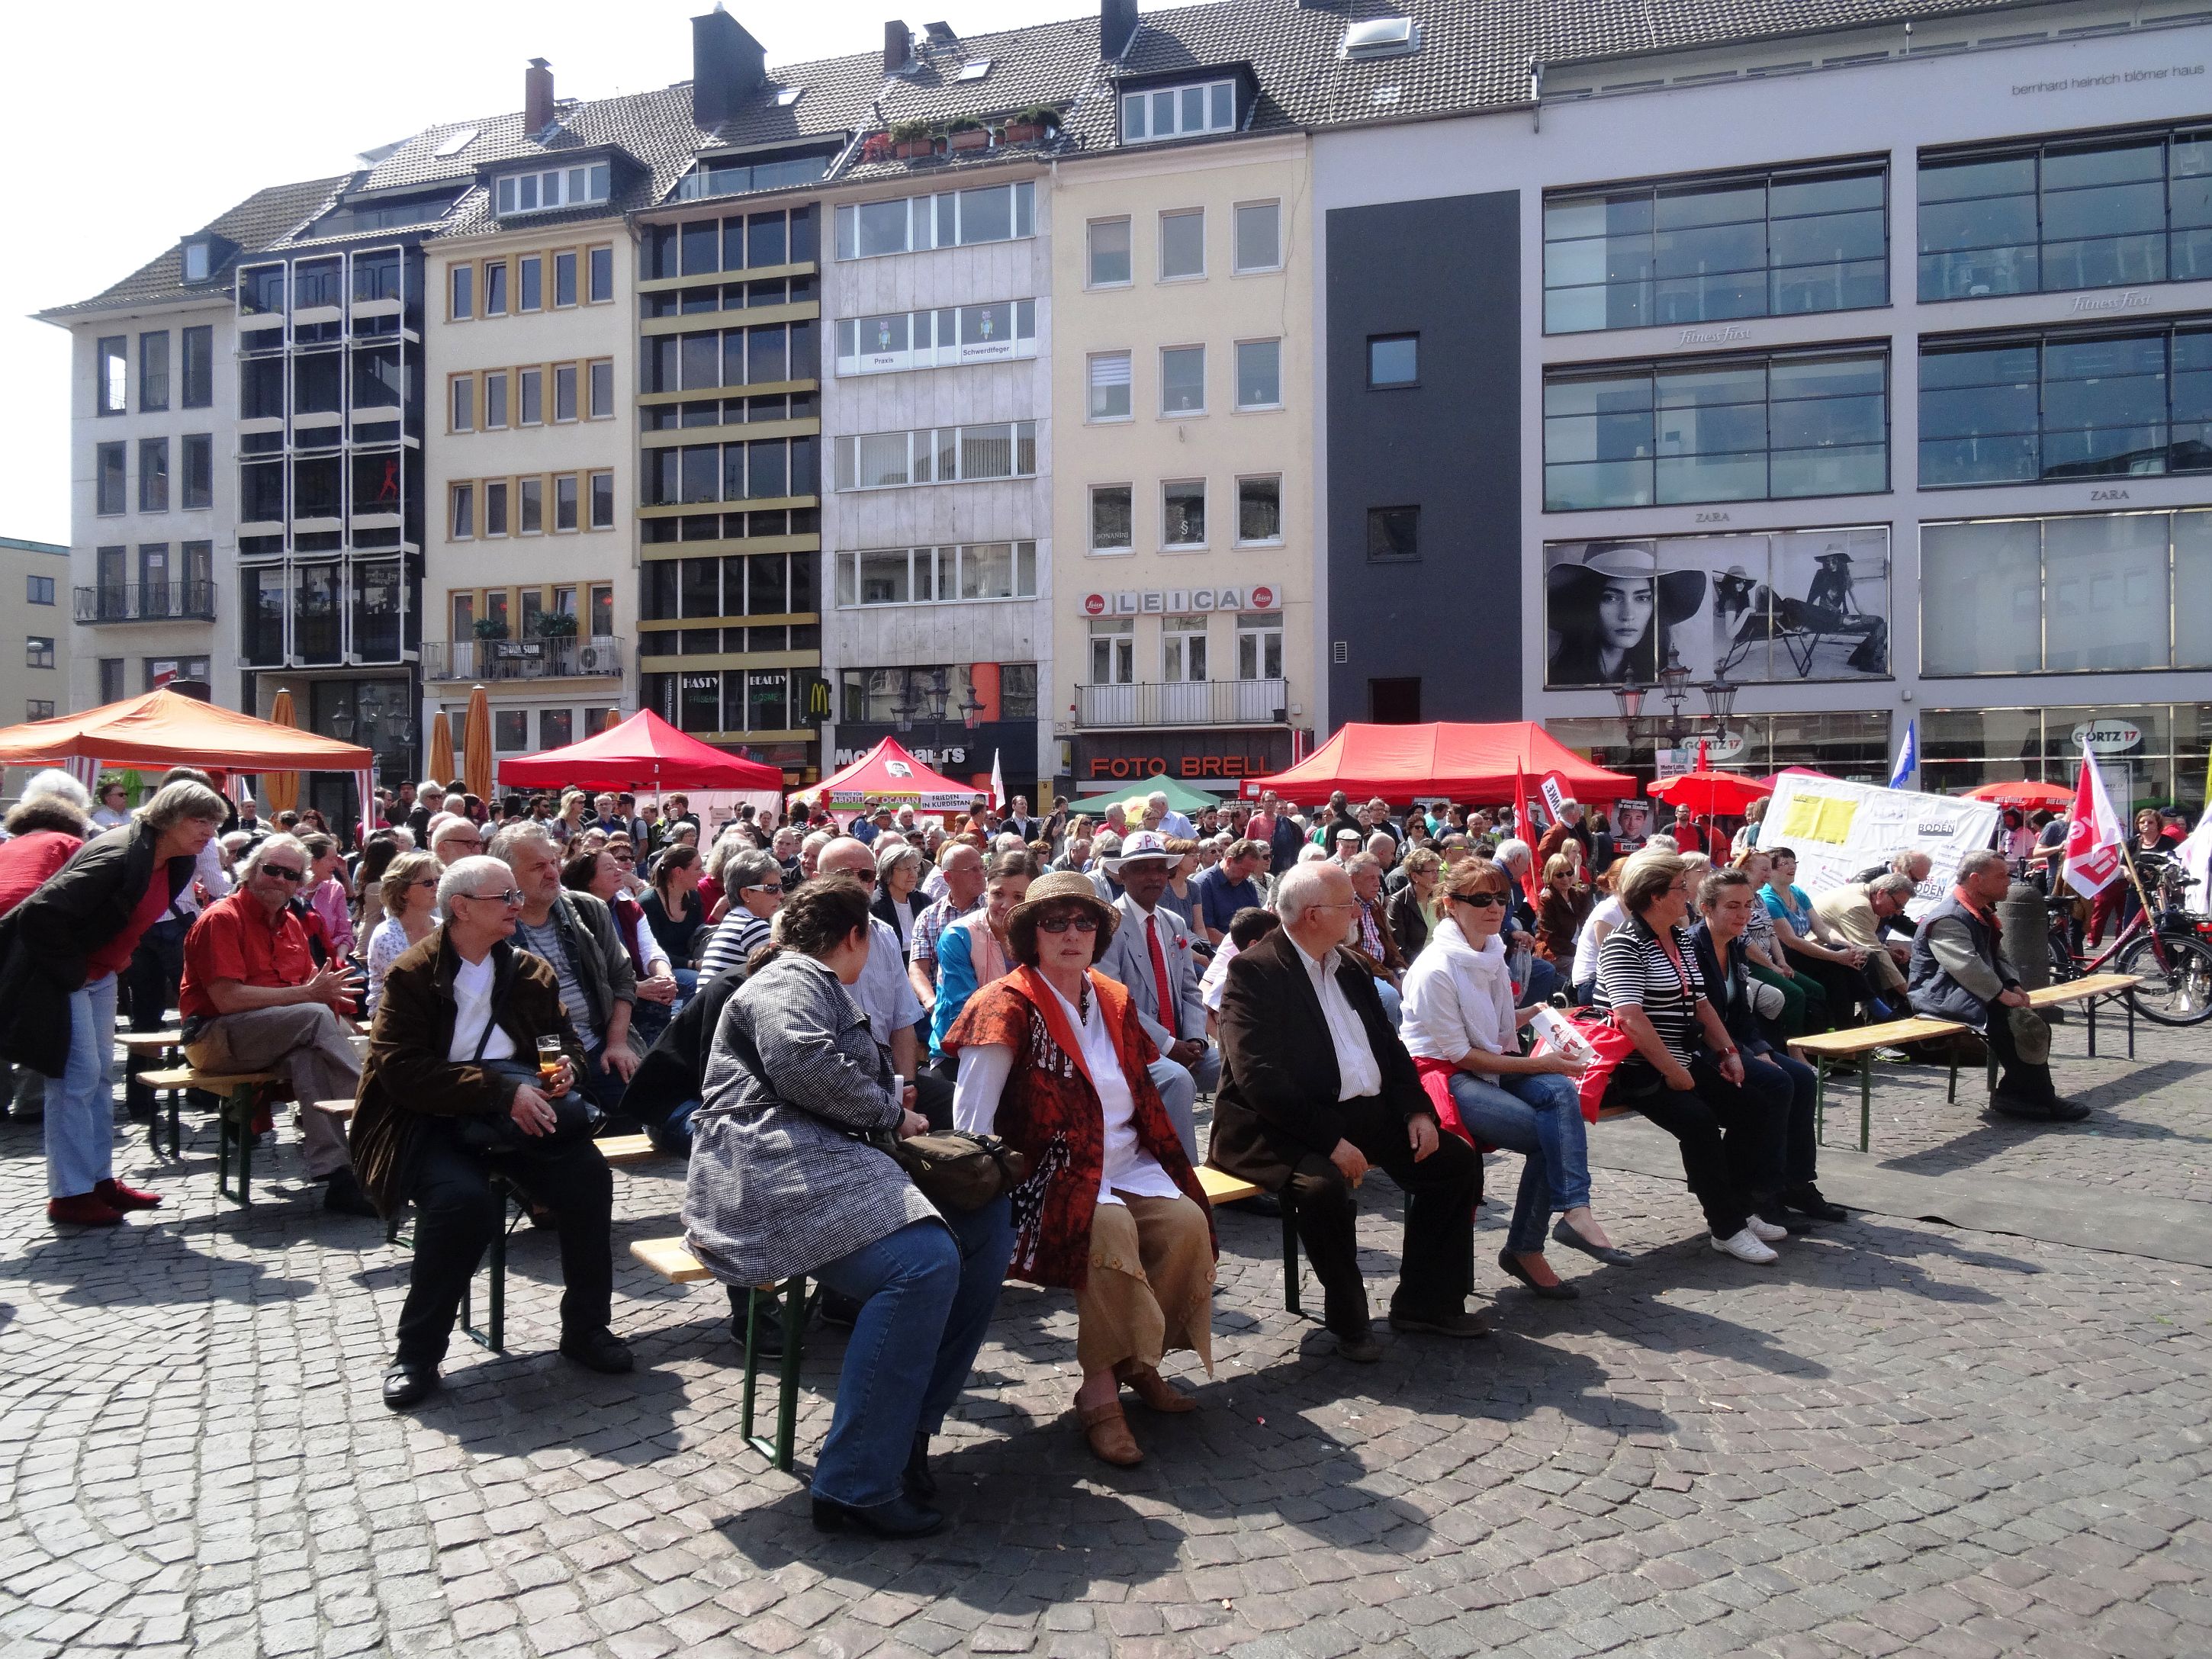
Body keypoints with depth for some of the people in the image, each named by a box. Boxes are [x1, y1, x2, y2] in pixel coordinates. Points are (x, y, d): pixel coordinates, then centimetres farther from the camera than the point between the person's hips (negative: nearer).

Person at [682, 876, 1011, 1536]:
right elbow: (803, 1063, -19)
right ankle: (856, 1485, -25)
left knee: (987, 1221, -3)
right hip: (771, 1175, -10)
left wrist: (892, 1110, 20)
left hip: (827, 1168, 10)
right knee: (924, 1261, -31)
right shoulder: (793, 979, 1)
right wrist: (891, 1115, -7)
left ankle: (909, 1425, -2)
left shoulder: (820, 988, 33)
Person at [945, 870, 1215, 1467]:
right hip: (1051, 1174, -6)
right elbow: (970, 1119, -11)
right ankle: (1100, 1390, -20)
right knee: (1111, 1229, -34)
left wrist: (1168, 1163, 10)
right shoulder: (1009, 1007, -8)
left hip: (1124, 1166, 7)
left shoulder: (1115, 999, 14)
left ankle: (1141, 1361, 2)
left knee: (1188, 1221, -19)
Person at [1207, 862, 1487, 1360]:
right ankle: (1348, 1319, -10)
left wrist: (1417, 1110, 0)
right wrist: (1330, 1139, -25)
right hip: (1280, 1127, -8)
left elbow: (1390, 1048, 18)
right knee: (1324, 1183, -35)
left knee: (1457, 1161, 0)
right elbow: (1259, 1078, -22)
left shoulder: (1349, 970, 14)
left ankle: (1426, 1301, 14)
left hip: (1364, 1113, 8)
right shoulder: (1253, 971, -13)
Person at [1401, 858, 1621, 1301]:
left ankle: (1575, 1210, -28)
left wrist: (1536, 1011, 1)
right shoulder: (1436, 969, -18)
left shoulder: (1492, 954, 8)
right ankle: (1524, 1249, -10)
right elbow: (1459, 1053, -17)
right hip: (1441, 1076, -7)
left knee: (1561, 1091, -24)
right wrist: (1537, 1064, -16)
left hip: (1492, 1065, 7)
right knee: (1548, 1134, -22)